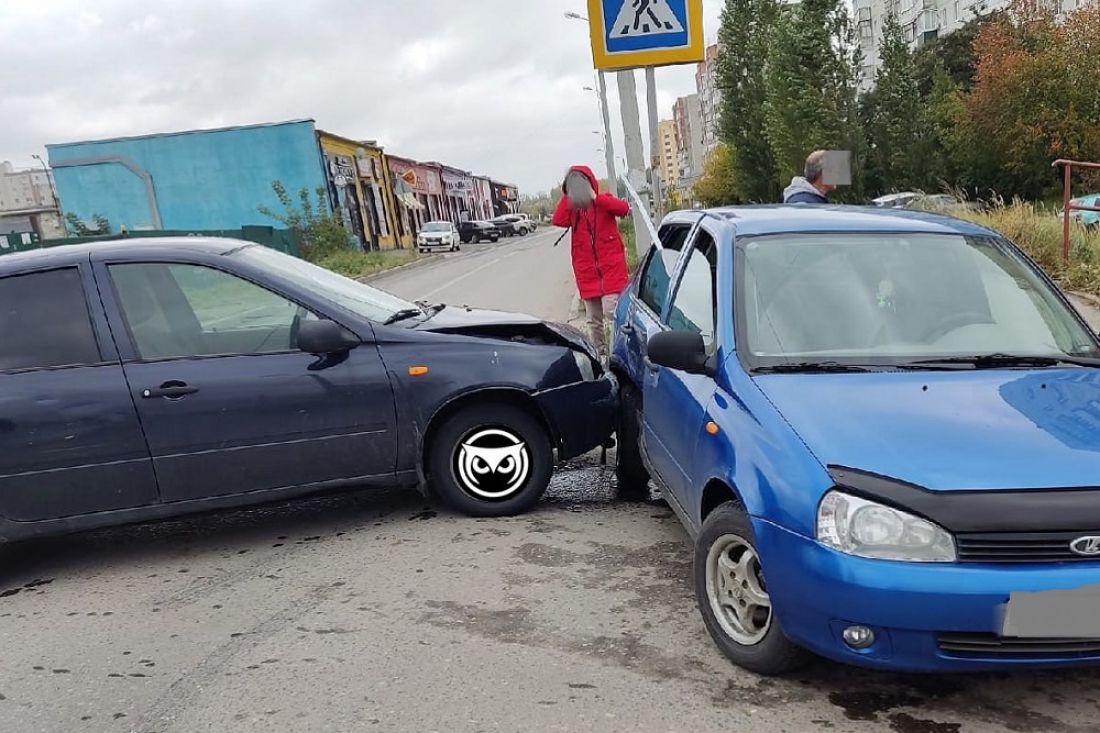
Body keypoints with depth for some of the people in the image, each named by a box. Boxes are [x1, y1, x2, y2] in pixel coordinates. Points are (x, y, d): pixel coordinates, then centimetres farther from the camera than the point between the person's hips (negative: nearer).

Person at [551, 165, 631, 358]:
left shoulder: (604, 200, 2)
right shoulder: (571, 208, 9)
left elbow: (624, 208, -18)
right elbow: (558, 221, -12)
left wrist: (596, 198, -19)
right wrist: (567, 196, -10)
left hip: (611, 268, -4)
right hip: (587, 272, 4)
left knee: (611, 313, -14)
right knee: (594, 320, 9)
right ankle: (600, 354, 20)